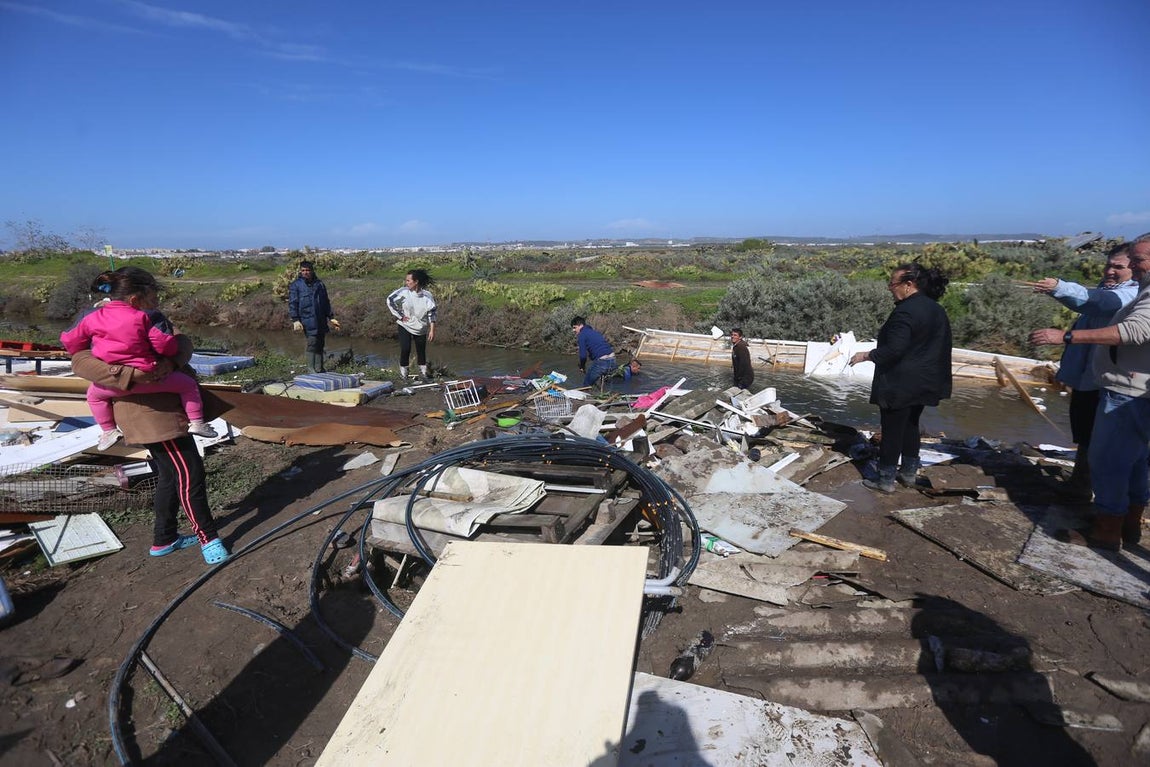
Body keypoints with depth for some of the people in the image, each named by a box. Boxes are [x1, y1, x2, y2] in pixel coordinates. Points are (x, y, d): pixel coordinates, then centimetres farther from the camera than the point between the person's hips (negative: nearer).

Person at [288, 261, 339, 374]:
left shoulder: (319, 284, 16)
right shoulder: (296, 285, 2)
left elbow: (326, 302, 22)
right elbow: (292, 303, -2)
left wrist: (331, 317, 17)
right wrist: (295, 320, -10)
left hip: (321, 321, 5)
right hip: (307, 320, -5)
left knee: (320, 345, 8)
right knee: (312, 343, -12)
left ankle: (319, 369, 15)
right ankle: (311, 370, -7)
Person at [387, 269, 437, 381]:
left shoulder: (427, 296, -10)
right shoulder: (403, 292, -12)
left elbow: (431, 314, -6)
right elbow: (390, 300, -6)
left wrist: (432, 330, -9)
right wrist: (400, 316, -7)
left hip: (421, 328, 1)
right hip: (405, 326, -1)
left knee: (421, 350, 8)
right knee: (405, 349, -7)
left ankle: (423, 372, 24)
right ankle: (403, 372, 8)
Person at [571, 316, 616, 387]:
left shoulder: (582, 335, -1)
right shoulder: (595, 331, 24)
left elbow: (583, 355, -6)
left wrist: (581, 367, 12)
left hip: (601, 362, -8)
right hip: (612, 360, 8)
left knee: (587, 385, 10)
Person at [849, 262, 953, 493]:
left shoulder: (905, 312, -22)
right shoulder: (936, 309, 8)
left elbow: (894, 349, -26)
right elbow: (937, 346, 15)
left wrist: (867, 355, -12)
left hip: (900, 384, -9)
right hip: (924, 383, 9)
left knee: (892, 431, 1)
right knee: (911, 426, 20)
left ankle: (886, 480, 10)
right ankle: (909, 472, 31)